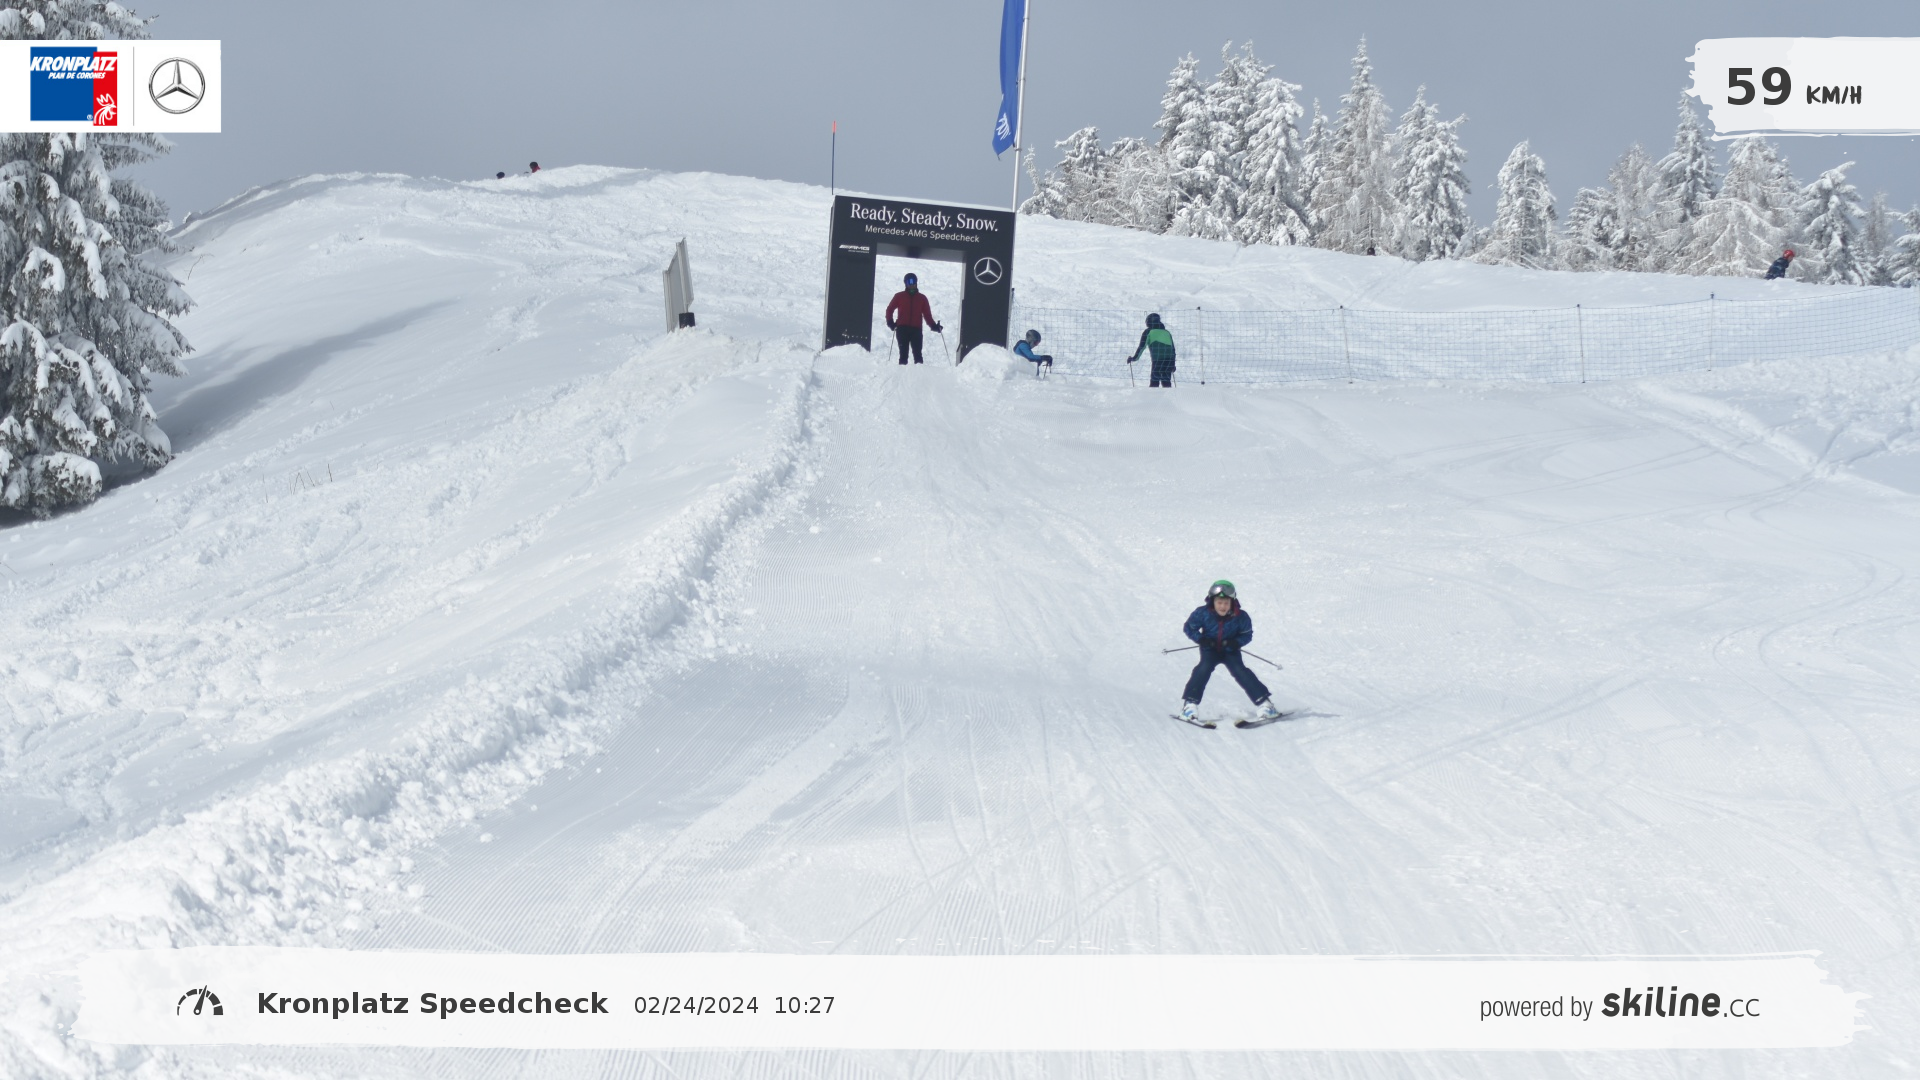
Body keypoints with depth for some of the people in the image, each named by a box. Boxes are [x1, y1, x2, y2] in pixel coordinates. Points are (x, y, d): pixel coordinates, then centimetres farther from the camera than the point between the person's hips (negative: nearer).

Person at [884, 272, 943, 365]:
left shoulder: (922, 298, 15)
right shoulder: (899, 296, 11)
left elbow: (927, 314, 13)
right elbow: (890, 309, 15)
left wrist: (933, 325, -1)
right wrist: (890, 322, 1)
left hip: (916, 330, 0)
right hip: (902, 329, 0)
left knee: (917, 353, -10)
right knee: (903, 353, -5)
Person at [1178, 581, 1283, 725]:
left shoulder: (1240, 617, -20)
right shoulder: (1203, 613, -20)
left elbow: (1247, 634, -6)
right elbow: (1189, 628, -7)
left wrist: (1236, 642, -26)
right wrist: (1200, 639, -23)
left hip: (1230, 651, 0)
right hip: (1210, 649, 0)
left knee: (1240, 671, -18)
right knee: (1205, 667, -25)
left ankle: (1264, 702, -13)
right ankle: (1189, 704, -23)